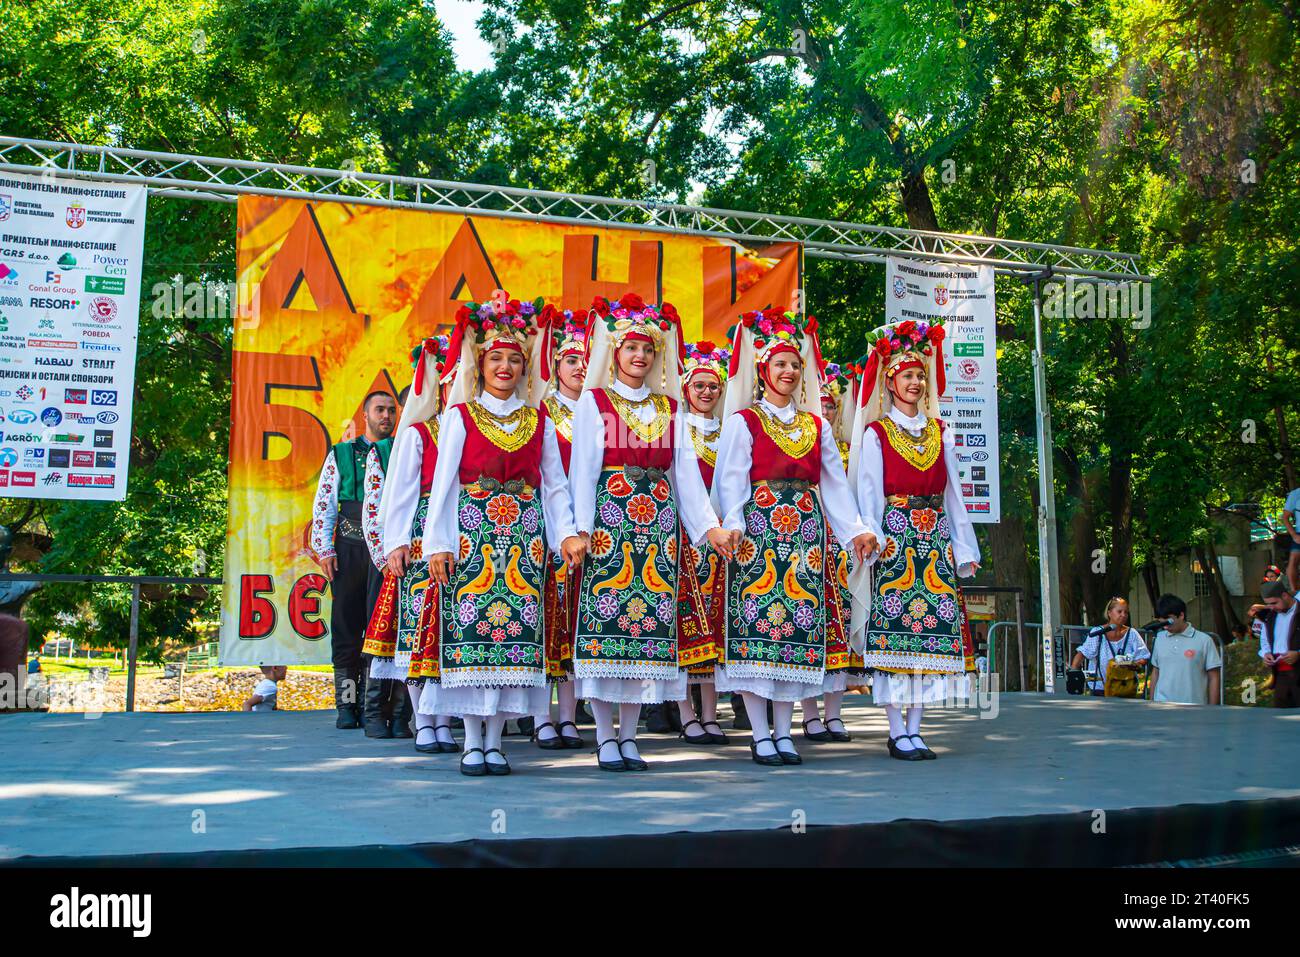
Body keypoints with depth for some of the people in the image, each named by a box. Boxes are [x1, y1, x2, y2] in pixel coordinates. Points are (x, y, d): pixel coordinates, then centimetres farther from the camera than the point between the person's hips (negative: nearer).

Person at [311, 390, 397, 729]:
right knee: (346, 625, 1)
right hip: (350, 548, 0)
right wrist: (325, 549, -1)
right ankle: (347, 704, 5)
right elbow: (323, 506, 9)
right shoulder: (341, 455, 12)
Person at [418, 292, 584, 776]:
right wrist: (439, 544, -6)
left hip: (524, 535, 2)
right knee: (470, 626, -6)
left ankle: (495, 740, 5)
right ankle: (473, 742, 3)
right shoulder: (461, 416, 5)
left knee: (517, 629, -2)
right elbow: (443, 481, 1)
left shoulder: (539, 421, 12)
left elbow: (555, 486, 11)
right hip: (473, 532, -2)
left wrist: (566, 534, -3)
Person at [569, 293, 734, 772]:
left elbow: (686, 471, 12)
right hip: (610, 522, -3)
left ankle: (629, 736, 8)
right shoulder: (594, 401, 6)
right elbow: (583, 469, -1)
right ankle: (605, 738, 1)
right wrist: (581, 528, -11)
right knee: (605, 618, -6)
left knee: (651, 621, 0)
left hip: (658, 526, 3)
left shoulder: (670, 408, 15)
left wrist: (709, 525, 1)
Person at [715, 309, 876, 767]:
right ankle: (760, 734, -3)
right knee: (755, 620, -8)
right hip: (759, 529, -4)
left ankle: (783, 731, 6)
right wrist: (733, 523, -20)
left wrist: (855, 528, 5)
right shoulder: (742, 420, 5)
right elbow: (731, 478, -5)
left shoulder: (816, 426, 18)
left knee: (801, 622, 0)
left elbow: (835, 483, 16)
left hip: (805, 531, 4)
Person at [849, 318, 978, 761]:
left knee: (932, 628, -1)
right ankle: (897, 730, -3)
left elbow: (952, 492, 15)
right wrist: (874, 540, -13)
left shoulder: (941, 433, 16)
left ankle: (914, 728, 5)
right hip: (895, 538, -4)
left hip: (935, 538, 4)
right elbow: (868, 493, -1)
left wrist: (963, 546, 11)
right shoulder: (876, 434, 4)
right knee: (893, 628, -9)